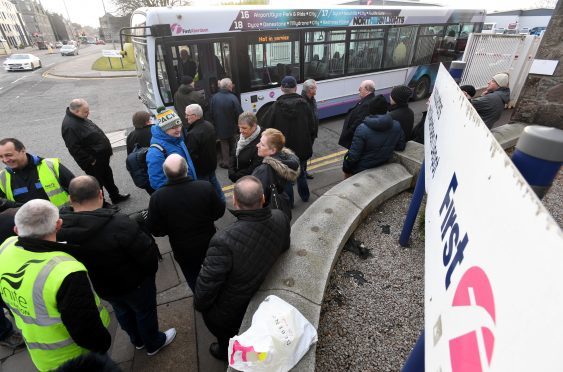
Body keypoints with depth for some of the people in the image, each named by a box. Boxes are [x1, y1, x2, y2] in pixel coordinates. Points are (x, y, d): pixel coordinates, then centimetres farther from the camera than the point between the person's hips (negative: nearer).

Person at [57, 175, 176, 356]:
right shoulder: (119, 224, -37)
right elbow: (148, 254, -28)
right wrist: (150, 271, -6)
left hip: (100, 286, 6)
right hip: (133, 283, -6)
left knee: (122, 311, 31)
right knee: (145, 311, 22)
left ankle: (137, 340, 56)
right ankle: (153, 343, 46)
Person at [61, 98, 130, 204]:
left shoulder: (81, 118, 5)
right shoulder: (70, 126, -25)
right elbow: (74, 149, -26)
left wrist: (108, 148, 17)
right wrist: (90, 160, -22)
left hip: (101, 156, 10)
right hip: (93, 162, -10)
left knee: (108, 176, 23)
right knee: (97, 183, 6)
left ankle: (115, 196, 40)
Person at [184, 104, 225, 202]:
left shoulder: (193, 134, -32)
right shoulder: (209, 125, -3)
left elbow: (191, 155, -28)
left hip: (200, 168, -9)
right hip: (212, 162, 9)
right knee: (213, 180, 28)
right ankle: (221, 200, 44)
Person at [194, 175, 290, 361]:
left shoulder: (224, 241, -43)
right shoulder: (281, 219, -25)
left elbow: (207, 284, -29)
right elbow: (283, 248, -5)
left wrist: (199, 304, -6)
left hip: (228, 313, -4)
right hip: (260, 300, 5)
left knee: (225, 335, 33)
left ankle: (226, 351, 62)